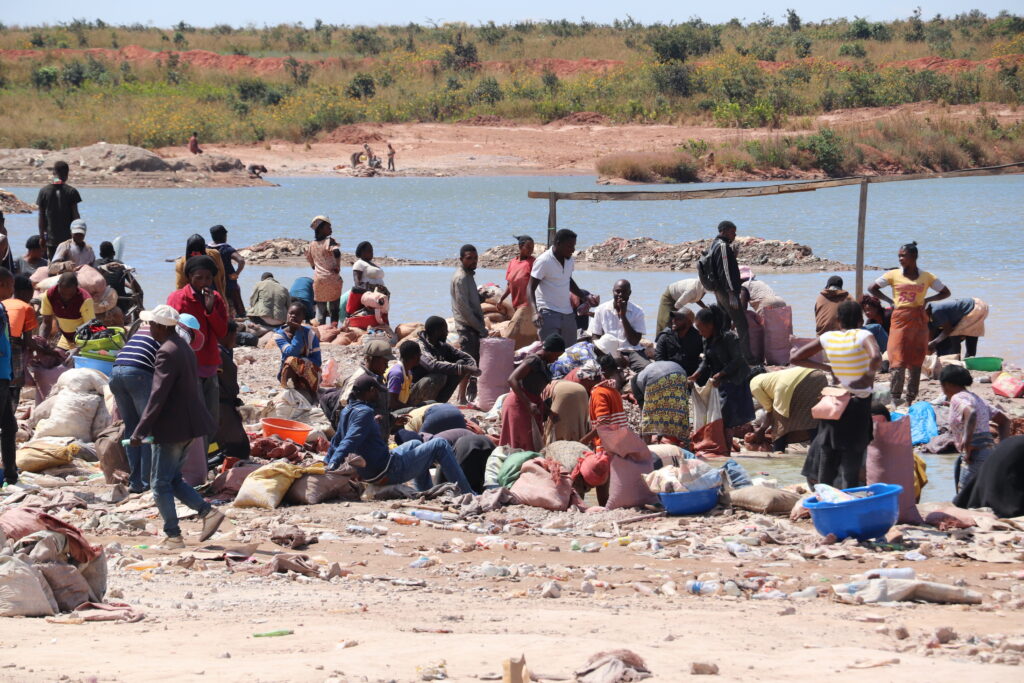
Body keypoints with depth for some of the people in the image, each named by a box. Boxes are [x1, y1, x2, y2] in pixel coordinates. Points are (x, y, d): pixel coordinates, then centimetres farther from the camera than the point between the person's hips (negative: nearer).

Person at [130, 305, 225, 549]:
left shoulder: (167, 353, -19)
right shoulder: (183, 348, 12)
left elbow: (158, 396, -23)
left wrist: (140, 431, -22)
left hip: (172, 428, -10)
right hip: (187, 426, 10)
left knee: (161, 484, -1)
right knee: (173, 480, 18)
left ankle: (173, 536, 1)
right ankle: (208, 512, 7)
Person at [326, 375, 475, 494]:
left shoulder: (346, 412, 9)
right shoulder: (364, 412, -19)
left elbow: (336, 441, 17)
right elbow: (350, 441, -27)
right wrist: (332, 466, -33)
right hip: (388, 472, -10)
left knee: (415, 445, 33)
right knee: (440, 446, -3)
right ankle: (467, 494, -1)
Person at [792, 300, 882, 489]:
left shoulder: (828, 338, 3)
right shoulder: (862, 336, -10)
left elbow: (795, 358, 9)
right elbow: (876, 357, -31)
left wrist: (827, 368, 10)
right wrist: (870, 376, -14)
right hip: (858, 404, -4)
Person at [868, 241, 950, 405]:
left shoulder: (926, 277, 5)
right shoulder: (894, 275, 3)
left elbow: (945, 292, 12)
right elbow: (872, 289, 9)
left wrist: (926, 300, -1)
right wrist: (890, 301, 0)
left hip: (919, 320, 2)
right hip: (900, 318, -2)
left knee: (916, 361, 3)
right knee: (898, 361, -10)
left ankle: (910, 399, 10)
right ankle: (895, 400, -8)